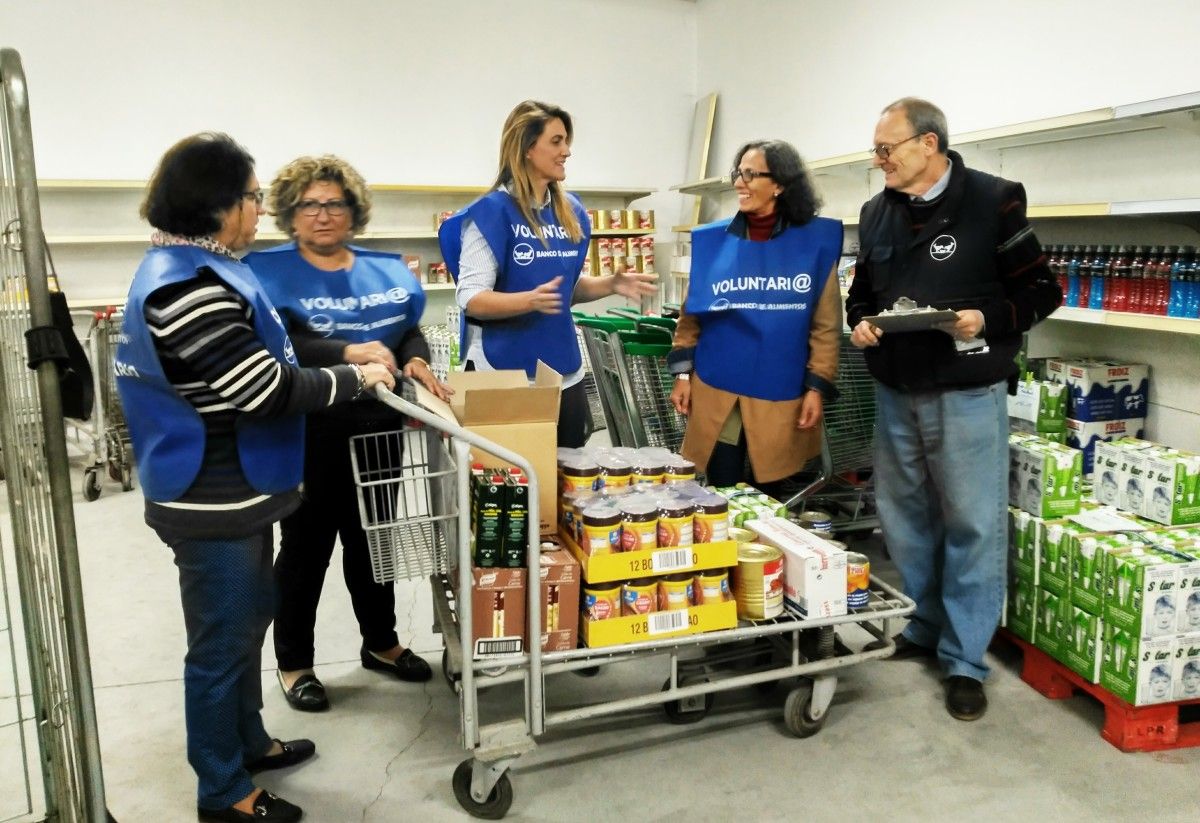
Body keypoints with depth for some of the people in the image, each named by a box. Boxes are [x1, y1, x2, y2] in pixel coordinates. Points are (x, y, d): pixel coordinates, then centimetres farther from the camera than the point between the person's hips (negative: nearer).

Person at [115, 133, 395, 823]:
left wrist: (350, 355, 11)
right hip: (213, 502, -11)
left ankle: (247, 742, 43)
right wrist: (356, 378, -14)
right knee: (223, 642, 5)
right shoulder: (187, 287, -25)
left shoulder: (199, 268, 9)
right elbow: (269, 391, -27)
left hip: (235, 491, 11)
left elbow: (260, 355, 19)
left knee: (249, 618, 24)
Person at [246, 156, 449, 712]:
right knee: (306, 547, 8)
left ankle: (381, 643, 36)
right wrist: (349, 353, -32)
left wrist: (416, 363, -13)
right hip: (308, 436, -5)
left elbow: (412, 331, 9)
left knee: (373, 540, 18)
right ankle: (293, 662, 26)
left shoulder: (387, 270, 10)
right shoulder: (268, 270, -6)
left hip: (377, 431, 5)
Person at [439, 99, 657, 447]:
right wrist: (531, 300, -31)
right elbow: (471, 299, -17)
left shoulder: (571, 210, 8)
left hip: (565, 372, 7)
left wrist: (611, 283, 2)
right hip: (504, 375, -6)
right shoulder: (492, 211, -11)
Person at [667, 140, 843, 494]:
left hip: (780, 395, 0)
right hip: (716, 391, 1)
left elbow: (826, 326, -1)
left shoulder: (815, 241, -3)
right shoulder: (711, 240, 1)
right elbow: (690, 315, 6)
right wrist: (682, 374, 1)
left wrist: (817, 387, -5)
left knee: (766, 498, 12)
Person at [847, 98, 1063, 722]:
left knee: (972, 526, 1)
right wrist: (860, 321, -2)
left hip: (966, 394, -5)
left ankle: (964, 659, 13)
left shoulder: (993, 201, -8)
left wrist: (988, 318, -21)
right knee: (904, 518, 15)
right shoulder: (877, 213, 9)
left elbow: (1041, 290, -5)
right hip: (894, 393, 6)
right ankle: (922, 628, 33)